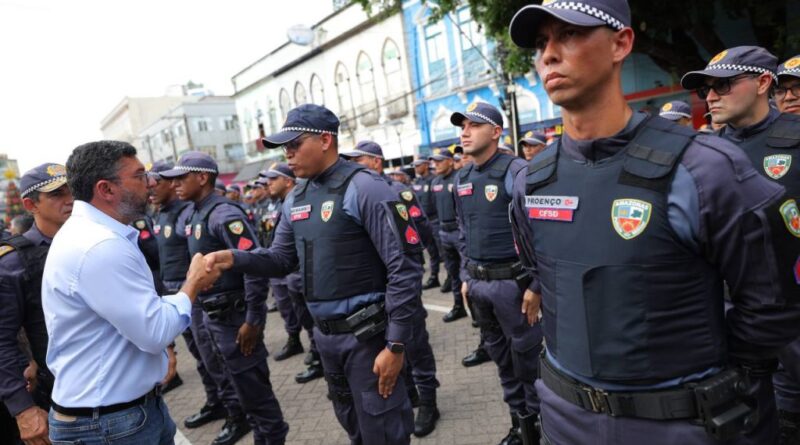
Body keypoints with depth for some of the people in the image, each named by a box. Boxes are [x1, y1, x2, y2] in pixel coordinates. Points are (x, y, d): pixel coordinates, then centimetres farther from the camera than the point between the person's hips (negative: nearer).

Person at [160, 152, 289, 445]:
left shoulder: (224, 214, -19)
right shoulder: (195, 215, 9)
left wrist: (253, 320, -24)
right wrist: (203, 309, 16)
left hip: (234, 315, -9)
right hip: (212, 314, 9)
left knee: (252, 384, 4)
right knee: (238, 379, 24)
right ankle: (248, 421, 42)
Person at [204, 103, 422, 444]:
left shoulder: (363, 188, -18)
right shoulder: (296, 199, 8)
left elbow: (404, 268, -20)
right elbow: (282, 258, 13)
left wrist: (396, 344, -20)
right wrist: (234, 258, -7)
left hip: (367, 333, -7)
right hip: (325, 333, 8)